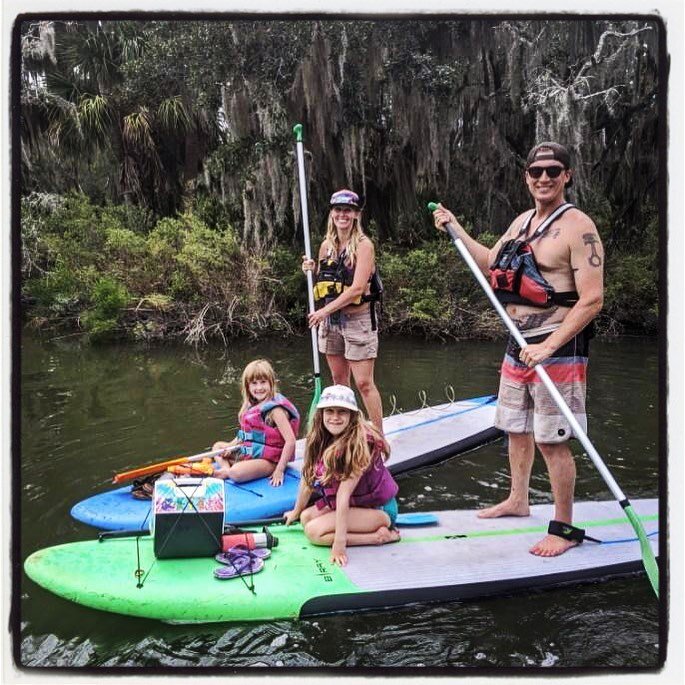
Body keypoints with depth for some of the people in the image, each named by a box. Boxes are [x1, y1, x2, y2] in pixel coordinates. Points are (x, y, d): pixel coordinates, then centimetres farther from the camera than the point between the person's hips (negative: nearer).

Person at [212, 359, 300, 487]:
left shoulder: (275, 408, -18)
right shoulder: (252, 406, 8)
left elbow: (290, 440, -24)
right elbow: (245, 433, 18)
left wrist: (279, 470, -25)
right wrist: (230, 446, 0)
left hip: (268, 460, -9)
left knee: (236, 473, -34)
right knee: (217, 446, 17)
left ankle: (226, 473, -2)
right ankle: (226, 469, -8)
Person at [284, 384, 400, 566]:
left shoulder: (359, 443, -28)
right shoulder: (320, 439, -5)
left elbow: (344, 493, -31)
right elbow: (309, 478, 4)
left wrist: (339, 542, -29)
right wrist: (296, 511, 14)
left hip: (378, 508, -9)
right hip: (354, 502, 9)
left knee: (314, 531, -18)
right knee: (306, 517, -1)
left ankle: (380, 536, -11)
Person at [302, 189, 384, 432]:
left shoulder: (363, 245, -10)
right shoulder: (326, 245, 9)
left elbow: (357, 288, -19)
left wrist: (326, 310, -19)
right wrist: (313, 269, -1)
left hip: (357, 319, -6)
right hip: (330, 320, 6)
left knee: (364, 383, -5)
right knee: (339, 381, 13)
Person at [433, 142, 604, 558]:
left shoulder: (578, 227, -13)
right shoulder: (523, 221, 12)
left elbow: (592, 300, -19)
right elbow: (490, 264, 23)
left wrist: (549, 347, -24)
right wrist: (454, 228, 19)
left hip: (558, 348, -8)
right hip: (519, 344, 8)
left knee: (551, 440, -3)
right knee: (516, 427, 19)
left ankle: (565, 529, 14)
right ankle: (518, 500, 39)